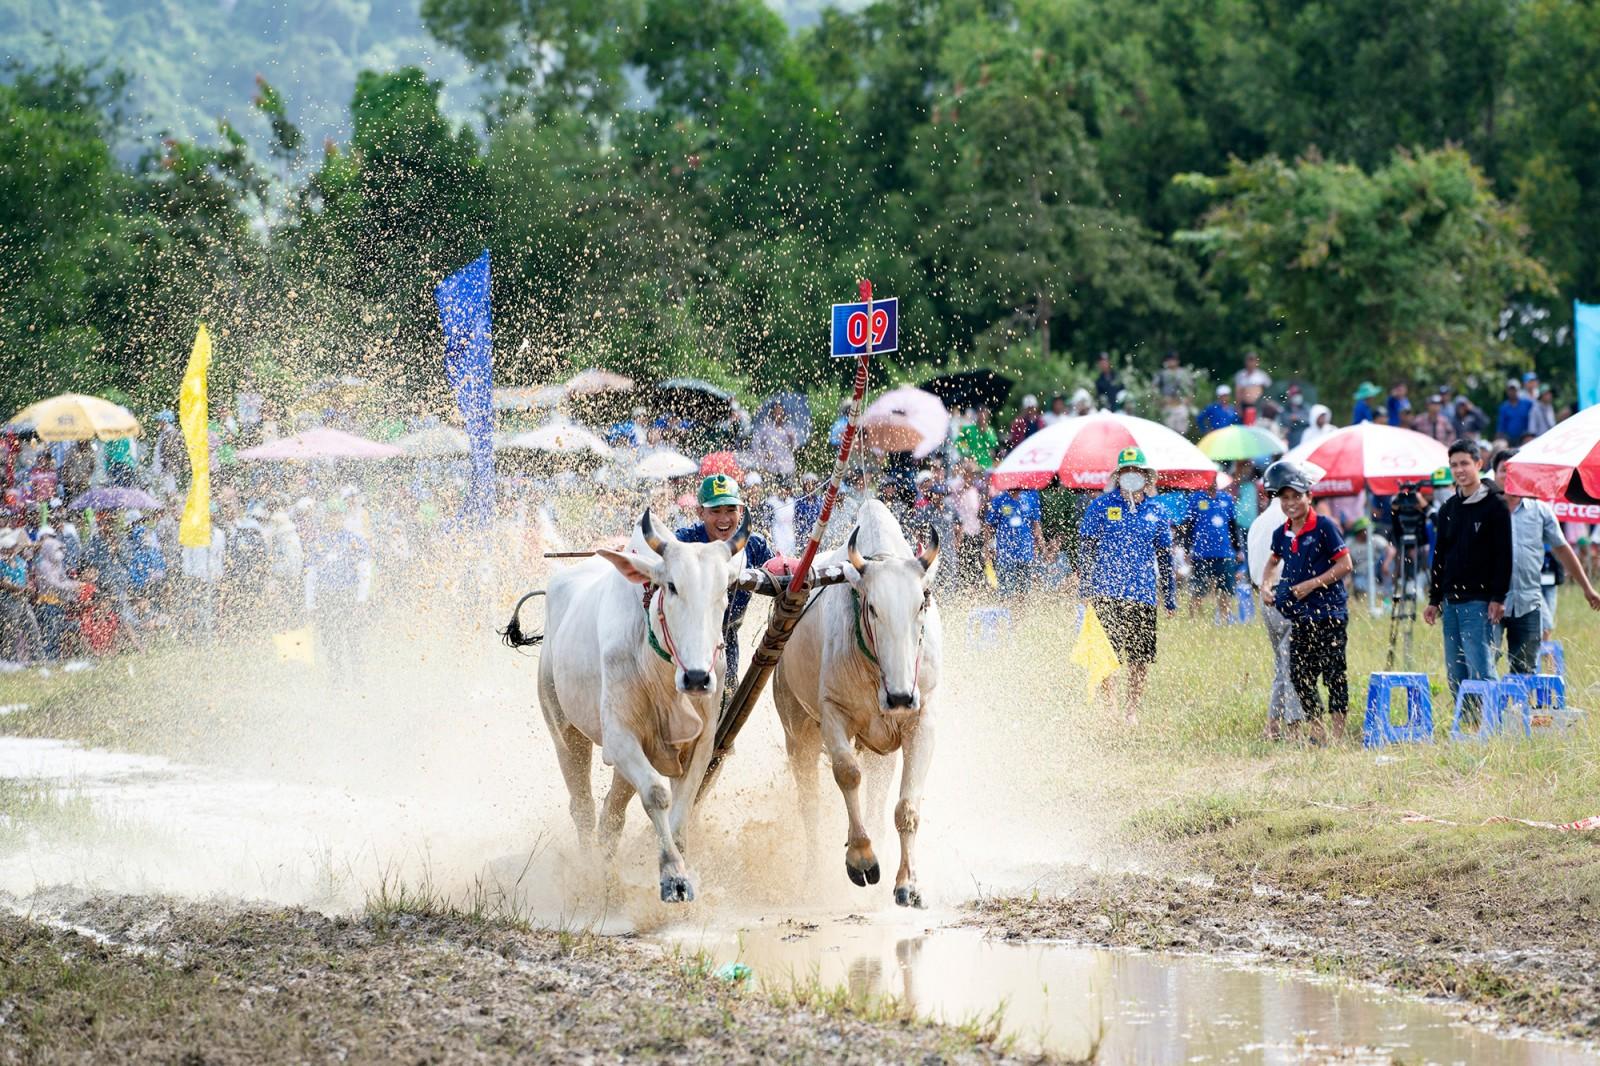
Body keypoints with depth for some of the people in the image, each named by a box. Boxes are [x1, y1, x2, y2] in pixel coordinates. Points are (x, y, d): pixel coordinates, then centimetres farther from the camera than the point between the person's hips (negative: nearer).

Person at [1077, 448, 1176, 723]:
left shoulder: (1156, 512, 11)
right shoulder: (1101, 506, 2)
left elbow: (1164, 556, 16)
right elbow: (1086, 546, 3)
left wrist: (1170, 596, 16)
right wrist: (1085, 584, -4)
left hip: (1143, 594, 3)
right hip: (1107, 593, -3)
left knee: (1141, 655, 3)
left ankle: (1133, 709, 18)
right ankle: (1109, 706, 6)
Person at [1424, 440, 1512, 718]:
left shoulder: (1495, 505, -3)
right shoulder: (1448, 510, 16)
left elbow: (1503, 555, -8)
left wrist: (1498, 598, -14)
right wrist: (1434, 600, 15)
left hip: (1480, 601, -7)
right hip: (1452, 602, 7)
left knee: (1480, 670, -13)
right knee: (1456, 674, 5)